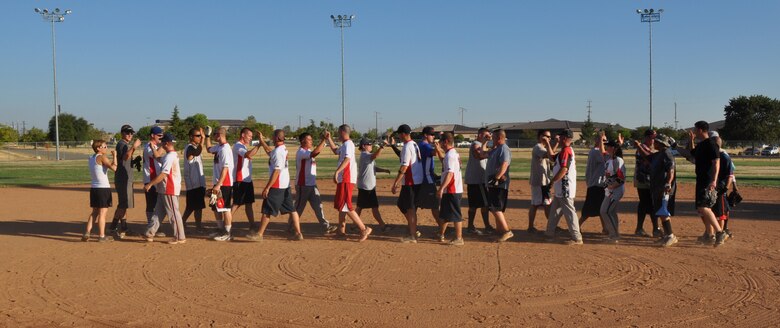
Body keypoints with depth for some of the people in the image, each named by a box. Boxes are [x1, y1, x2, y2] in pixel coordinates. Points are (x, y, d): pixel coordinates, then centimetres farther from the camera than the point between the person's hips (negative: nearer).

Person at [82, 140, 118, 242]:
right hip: (103, 188, -8)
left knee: (95, 212, 16)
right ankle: (102, 236, 1)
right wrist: (114, 156, -11)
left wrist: (112, 158, 18)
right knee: (102, 212, -2)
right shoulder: (102, 157, -11)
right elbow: (114, 168, -21)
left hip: (94, 188, 8)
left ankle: (87, 233, 12)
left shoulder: (91, 158, 14)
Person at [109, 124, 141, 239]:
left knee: (124, 203, 13)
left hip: (127, 178, 10)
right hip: (122, 178, -10)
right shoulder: (121, 143, -10)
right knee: (123, 203, -10)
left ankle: (123, 227, 19)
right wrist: (134, 147, -36)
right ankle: (114, 226, -7)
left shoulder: (127, 144, 19)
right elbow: (125, 157, -29)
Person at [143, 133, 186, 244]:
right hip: (165, 189, 11)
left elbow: (163, 174, -25)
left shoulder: (169, 157, -20)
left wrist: (150, 184, -21)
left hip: (170, 190, -11)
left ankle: (180, 237, 4)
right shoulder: (174, 155, 11)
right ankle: (151, 233, 22)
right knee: (158, 211, 15)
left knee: (173, 212, -3)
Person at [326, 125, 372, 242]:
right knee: (340, 205, 17)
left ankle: (364, 229, -14)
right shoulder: (344, 145, 18)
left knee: (346, 206, -13)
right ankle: (341, 231, 24)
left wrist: (337, 172, -35)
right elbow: (336, 151, 38)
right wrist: (329, 138, 34)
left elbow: (347, 159, -27)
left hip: (347, 179, -11)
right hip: (343, 179, 11)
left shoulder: (348, 144, -12)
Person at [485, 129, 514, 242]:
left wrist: (496, 178, -34)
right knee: (495, 208, 17)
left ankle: (507, 231, -18)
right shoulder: (496, 149, 17)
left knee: (495, 208, -17)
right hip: (494, 184, 11)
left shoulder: (504, 149, -14)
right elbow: (486, 155, 33)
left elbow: (504, 165, -27)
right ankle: (499, 229, 28)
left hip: (499, 184, -11)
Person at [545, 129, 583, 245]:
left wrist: (552, 181, -17)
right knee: (554, 210, 18)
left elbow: (563, 170, -24)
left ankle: (577, 238, -5)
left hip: (565, 189, -11)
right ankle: (550, 233, 28)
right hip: (561, 189, 11)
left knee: (569, 212, -8)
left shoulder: (566, 151, -17)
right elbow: (552, 156, 28)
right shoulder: (565, 150, 14)